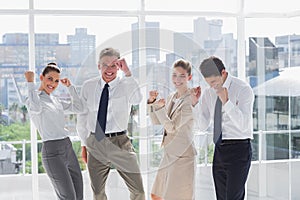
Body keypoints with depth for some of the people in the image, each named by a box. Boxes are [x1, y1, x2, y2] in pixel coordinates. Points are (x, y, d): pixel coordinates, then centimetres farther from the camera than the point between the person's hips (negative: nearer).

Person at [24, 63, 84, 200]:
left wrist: (70, 87, 12)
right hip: (52, 151, -8)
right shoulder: (32, 99, -6)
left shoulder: (55, 100, 17)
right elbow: (36, 108, -31)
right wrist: (30, 82, -18)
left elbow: (79, 108, 18)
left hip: (68, 148, 8)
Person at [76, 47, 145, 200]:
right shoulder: (88, 86, 5)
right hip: (95, 143, 3)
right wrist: (84, 144, 12)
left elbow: (137, 99, -27)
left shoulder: (126, 85, -4)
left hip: (119, 143, -3)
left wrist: (127, 72, -30)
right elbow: (82, 117, 13)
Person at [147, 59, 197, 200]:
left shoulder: (191, 100, -15)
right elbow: (156, 121, 11)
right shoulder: (171, 97, 9)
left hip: (182, 155, -9)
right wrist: (152, 102, -1)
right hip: (169, 154, 9)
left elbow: (172, 127, -17)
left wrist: (160, 107, -23)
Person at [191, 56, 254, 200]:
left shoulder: (243, 89, -10)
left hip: (238, 149, -6)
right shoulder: (208, 93, 7)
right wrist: (195, 102, -6)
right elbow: (203, 126, 7)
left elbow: (244, 125, -20)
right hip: (219, 150, 6)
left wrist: (226, 102, -29)